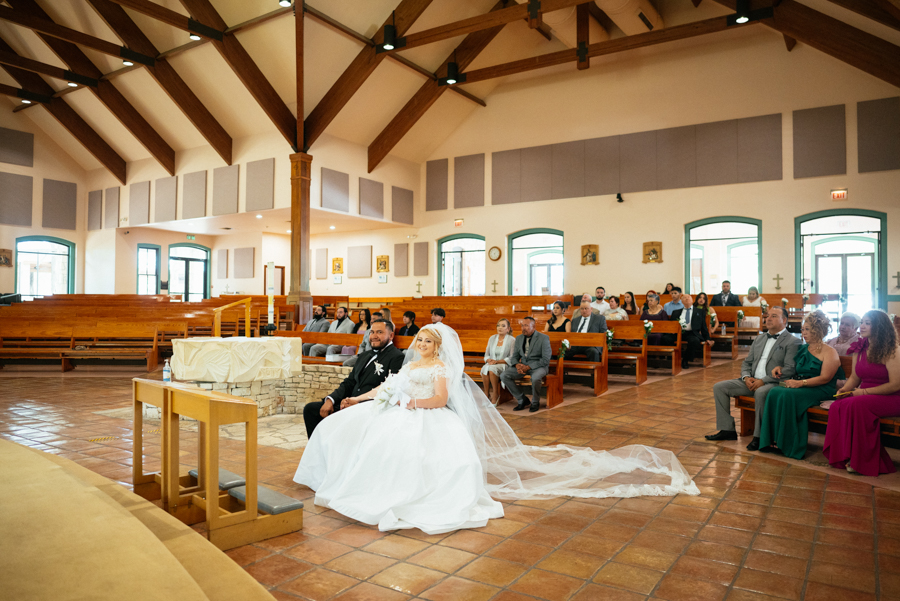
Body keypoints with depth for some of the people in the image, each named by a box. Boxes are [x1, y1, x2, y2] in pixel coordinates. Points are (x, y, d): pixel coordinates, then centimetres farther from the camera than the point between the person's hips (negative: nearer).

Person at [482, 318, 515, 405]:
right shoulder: (492, 338, 13)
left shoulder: (512, 340, -2)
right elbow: (486, 355, 15)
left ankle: (495, 395, -22)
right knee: (484, 369, -32)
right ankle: (486, 394, -23)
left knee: (492, 369, -36)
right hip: (491, 364, 4)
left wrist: (497, 361, -16)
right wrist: (489, 360, -8)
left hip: (504, 365, -4)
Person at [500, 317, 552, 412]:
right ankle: (522, 400, -2)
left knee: (535, 377, -40)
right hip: (523, 365, 5)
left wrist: (528, 367, -22)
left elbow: (545, 360, -14)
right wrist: (517, 365, -14)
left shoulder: (543, 338, -10)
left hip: (538, 365, -5)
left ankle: (535, 403, -10)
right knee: (504, 375, -17)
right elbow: (515, 356, 11)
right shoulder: (519, 338, 8)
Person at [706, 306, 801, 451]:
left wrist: (763, 380, -20)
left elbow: (790, 369, -13)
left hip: (774, 384, -7)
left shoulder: (792, 342, -2)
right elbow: (747, 362, 20)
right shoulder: (759, 339, 21)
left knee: (761, 393, -40)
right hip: (752, 382, 8)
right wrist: (746, 377, -3)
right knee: (719, 387, -6)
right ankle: (727, 430, -3)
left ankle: (759, 436, -26)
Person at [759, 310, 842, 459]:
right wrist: (780, 368, 10)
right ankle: (773, 440, -28)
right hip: (800, 386, 6)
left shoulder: (830, 352, -2)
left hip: (819, 391, -6)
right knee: (774, 392, -26)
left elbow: (825, 378, -14)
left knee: (787, 395, -34)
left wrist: (801, 383, -24)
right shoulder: (802, 349, 20)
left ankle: (787, 443, -26)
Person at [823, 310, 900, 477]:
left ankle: (861, 460, -23)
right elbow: (855, 377, 18)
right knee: (838, 406, -26)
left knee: (856, 405, -35)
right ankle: (845, 456, -23)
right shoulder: (859, 349, 12)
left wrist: (865, 391, -17)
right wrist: (845, 388, -3)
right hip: (864, 396, 6)